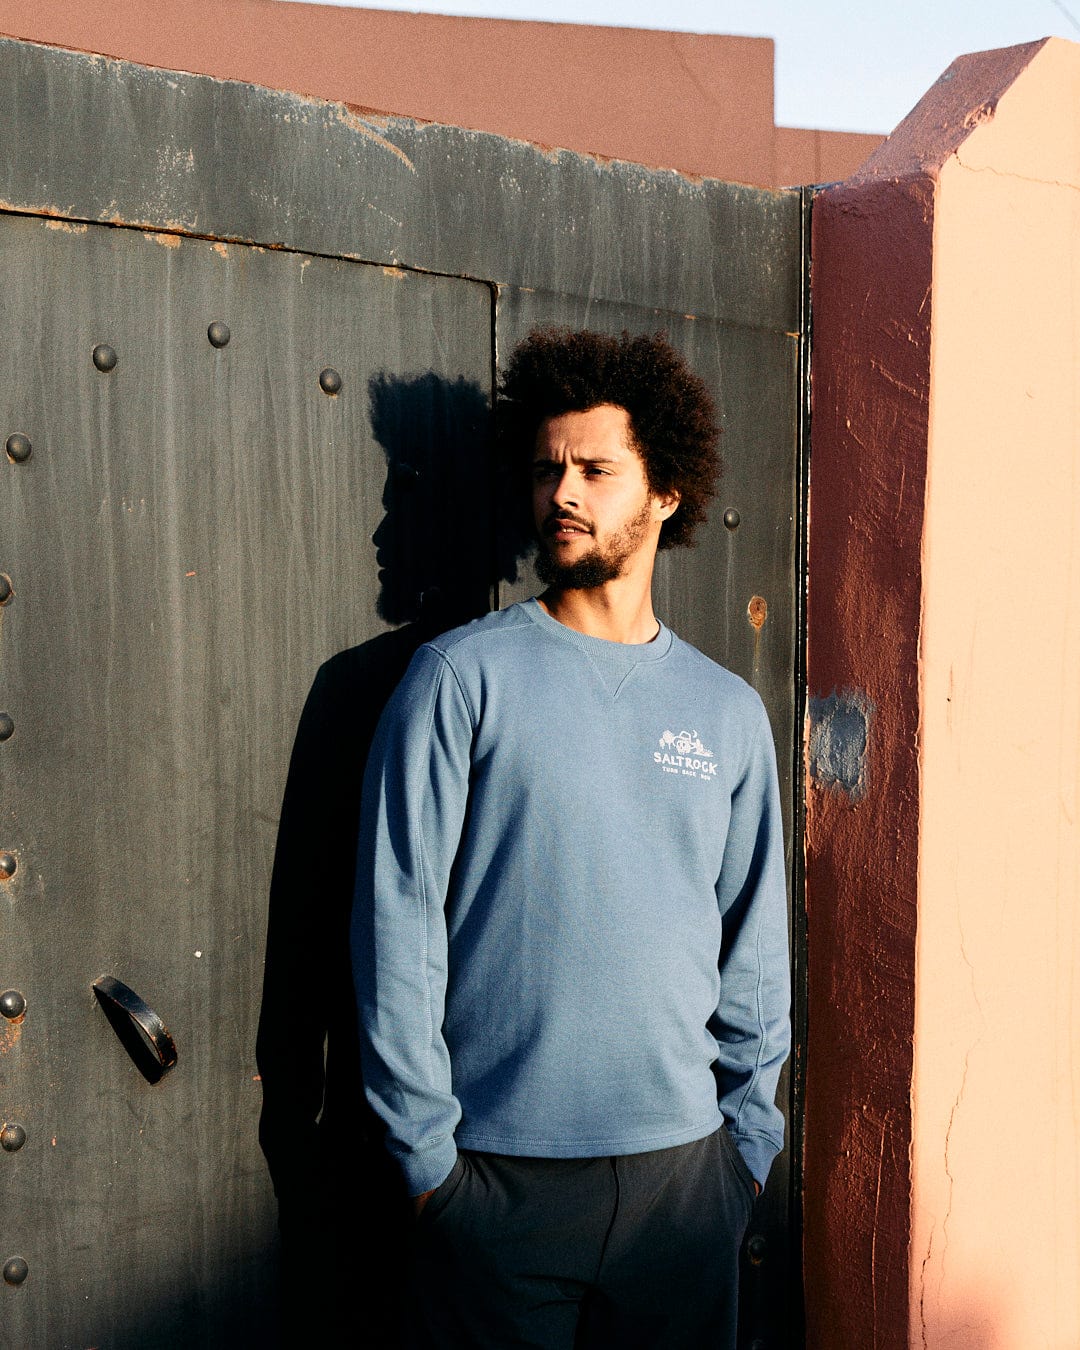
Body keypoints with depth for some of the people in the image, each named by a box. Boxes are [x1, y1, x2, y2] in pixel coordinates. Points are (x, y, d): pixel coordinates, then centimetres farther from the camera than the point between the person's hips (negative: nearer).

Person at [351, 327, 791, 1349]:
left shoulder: (729, 712, 7)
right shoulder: (464, 676, -4)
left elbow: (756, 948, 12)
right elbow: (398, 922, -7)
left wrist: (749, 1134, 9)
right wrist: (425, 1146, -8)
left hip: (685, 1170, 3)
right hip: (501, 1175, -3)